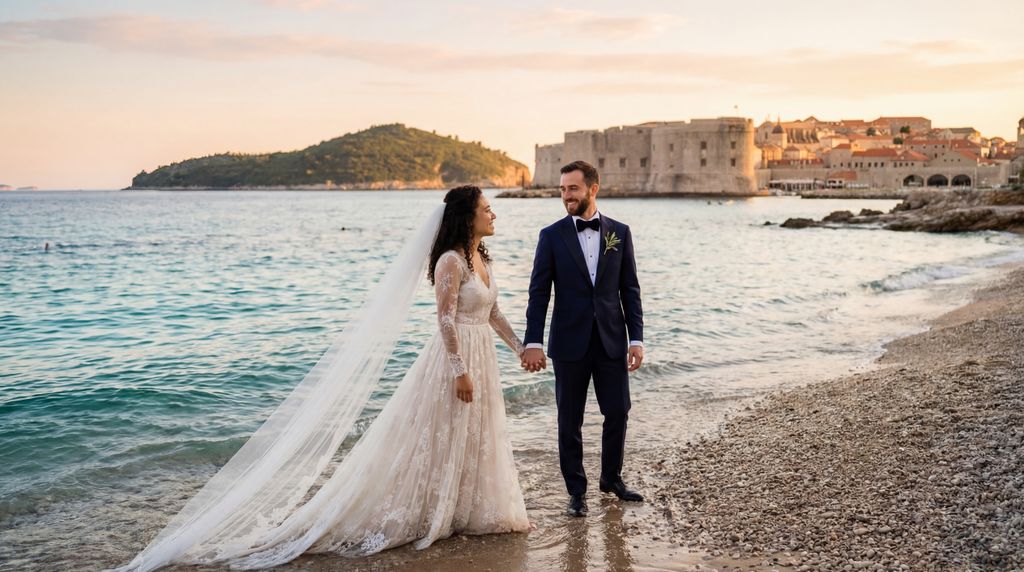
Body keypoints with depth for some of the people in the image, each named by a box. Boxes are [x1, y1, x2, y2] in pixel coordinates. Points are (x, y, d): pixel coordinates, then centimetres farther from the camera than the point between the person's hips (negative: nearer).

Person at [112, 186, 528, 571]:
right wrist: (460, 370, -24)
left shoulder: (481, 257, 11)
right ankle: (423, 514, 12)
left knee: (474, 436, 15)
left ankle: (464, 511, 28)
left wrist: (521, 346, 17)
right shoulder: (450, 261, -17)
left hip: (481, 357, 9)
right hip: (455, 357, -9)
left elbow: (492, 313, 18)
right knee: (441, 436, -1)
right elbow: (446, 319, -22)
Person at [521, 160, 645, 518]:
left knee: (618, 412, 7)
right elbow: (539, 293, -4)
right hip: (570, 343, -1)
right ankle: (576, 491, 21)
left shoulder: (619, 233, 4)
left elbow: (630, 290, 6)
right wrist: (533, 343, -12)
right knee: (570, 421, 6)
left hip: (612, 340, 2)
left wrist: (636, 339, -1)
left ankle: (611, 478, 30)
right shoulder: (552, 236, -1)